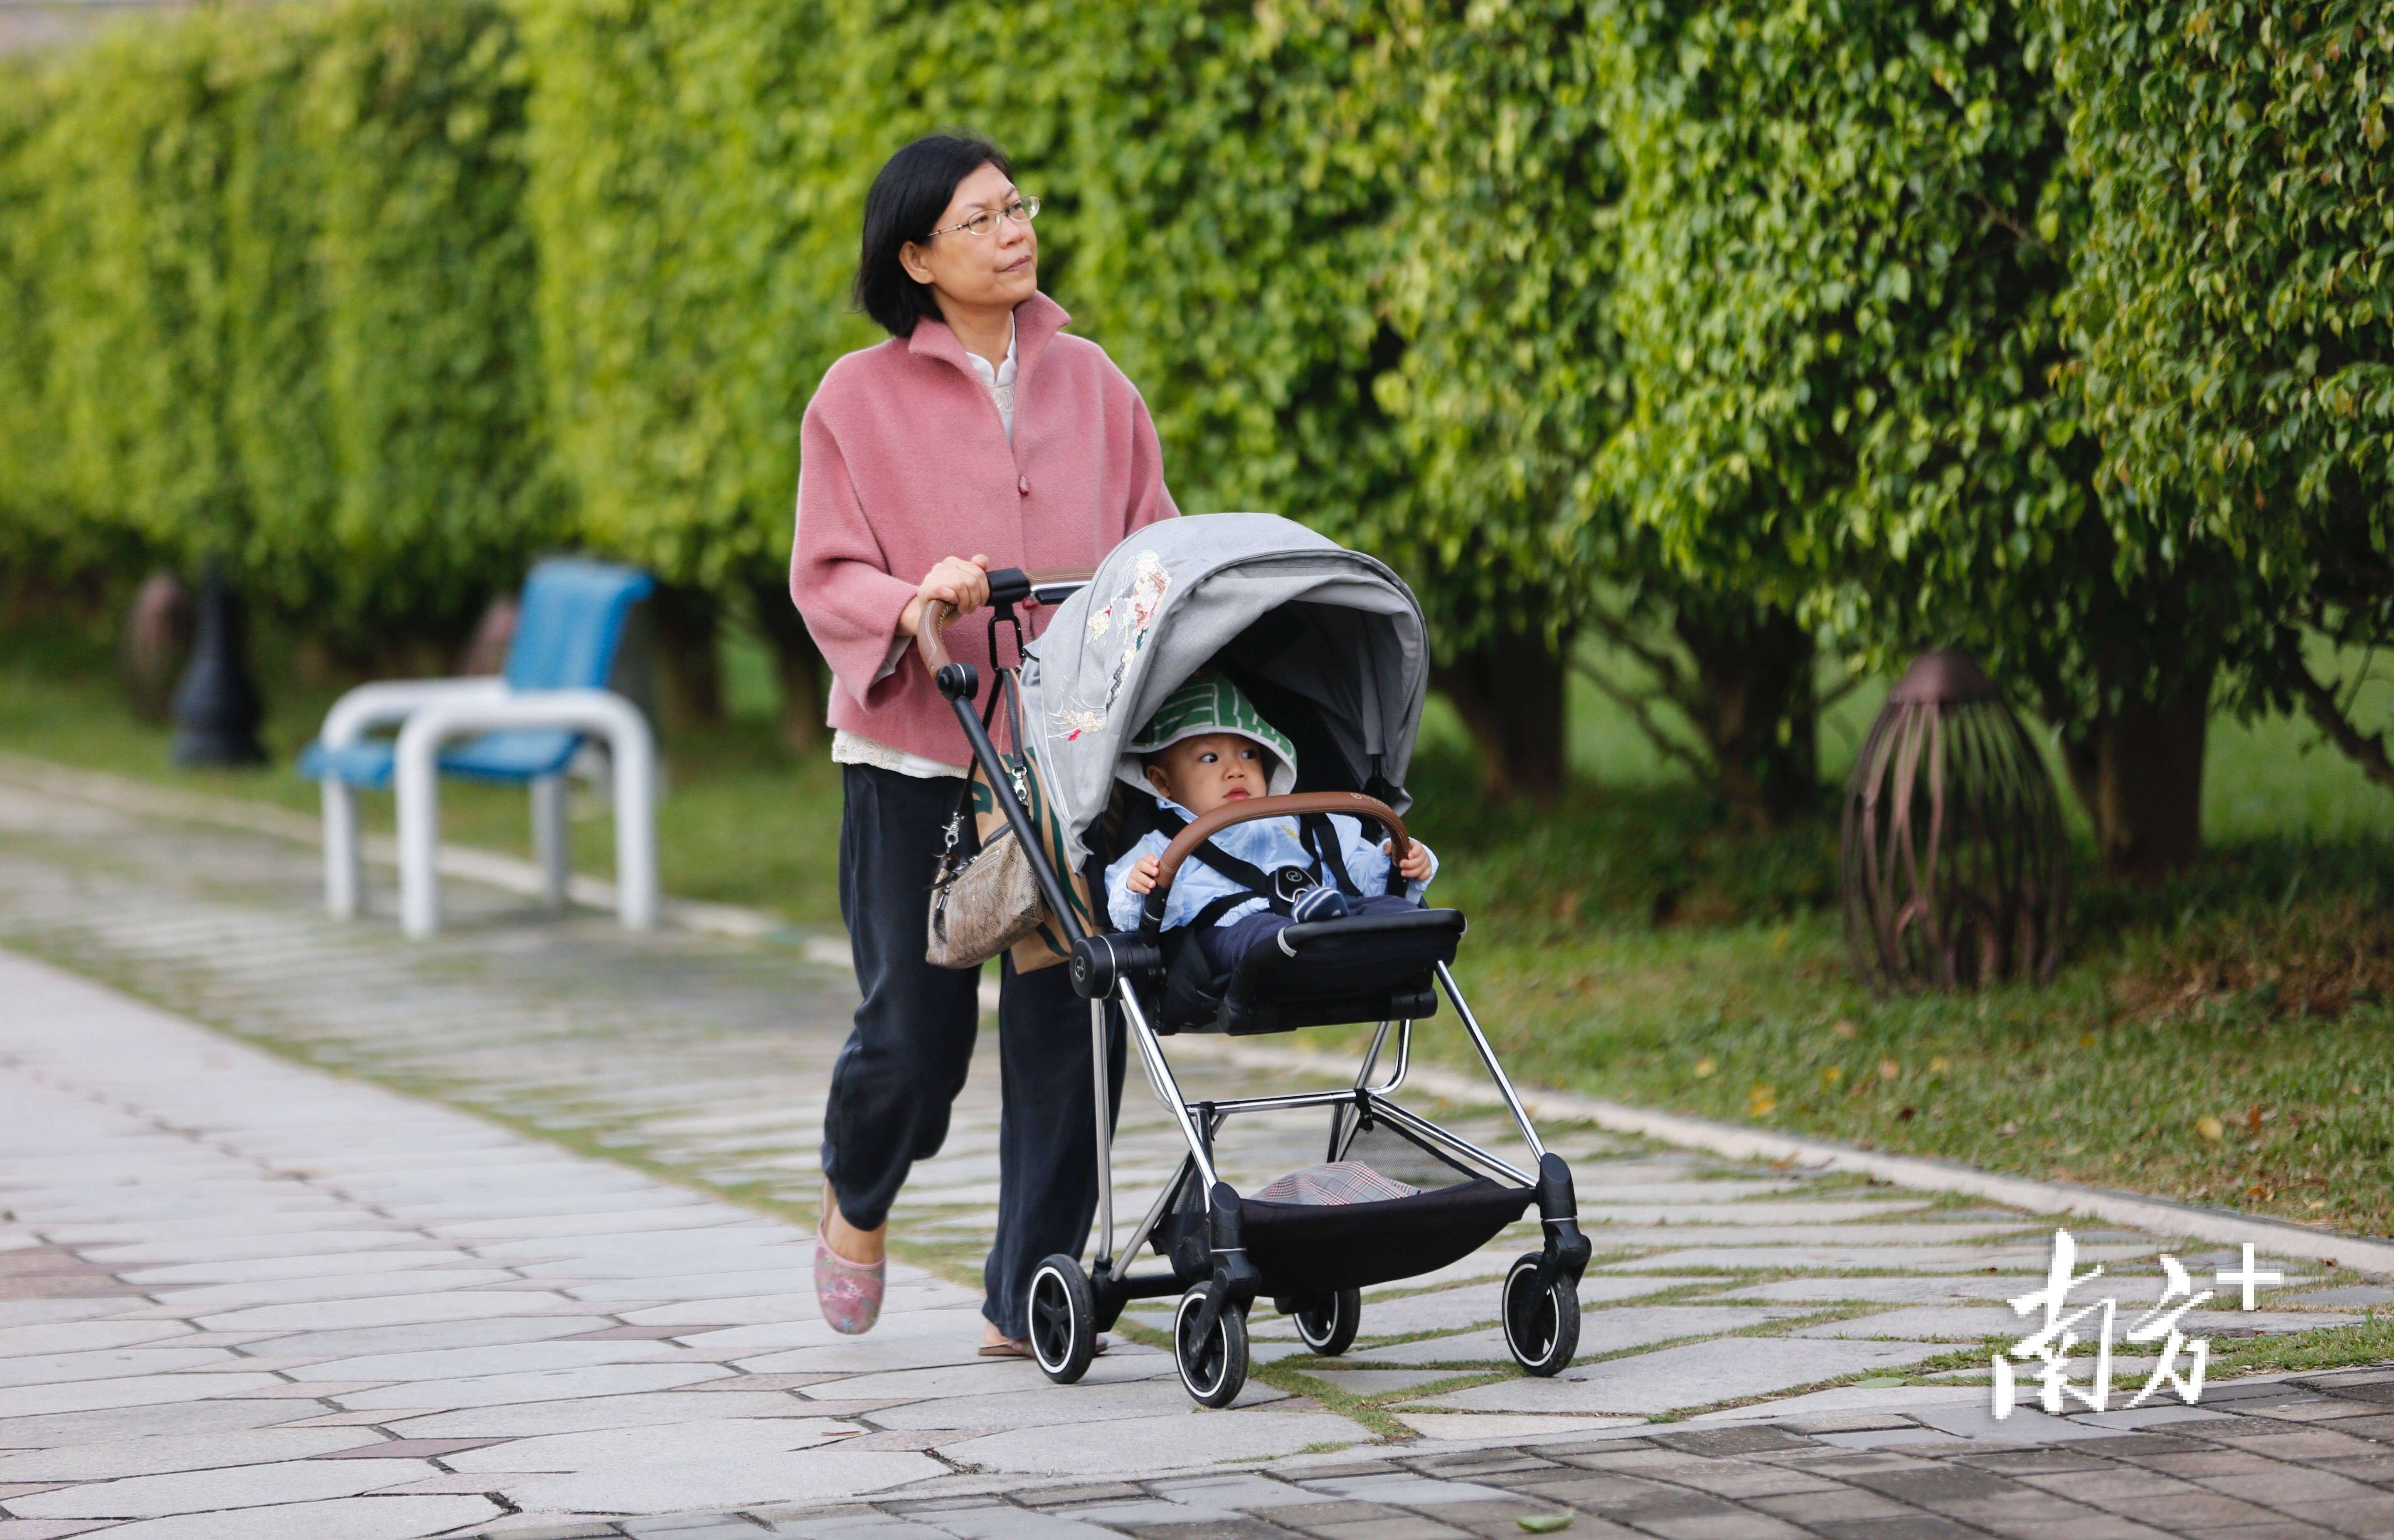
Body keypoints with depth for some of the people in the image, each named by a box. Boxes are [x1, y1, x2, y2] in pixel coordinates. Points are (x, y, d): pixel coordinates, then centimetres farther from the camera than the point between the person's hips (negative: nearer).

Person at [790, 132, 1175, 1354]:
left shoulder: (1089, 383, 10)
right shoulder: (861, 398, 0)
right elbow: (826, 579, -3)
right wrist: (912, 604, -22)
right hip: (915, 757, -3)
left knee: (1063, 1028, -2)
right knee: (916, 1031, -1)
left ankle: (1027, 1298, 7)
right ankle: (858, 1198, 32)